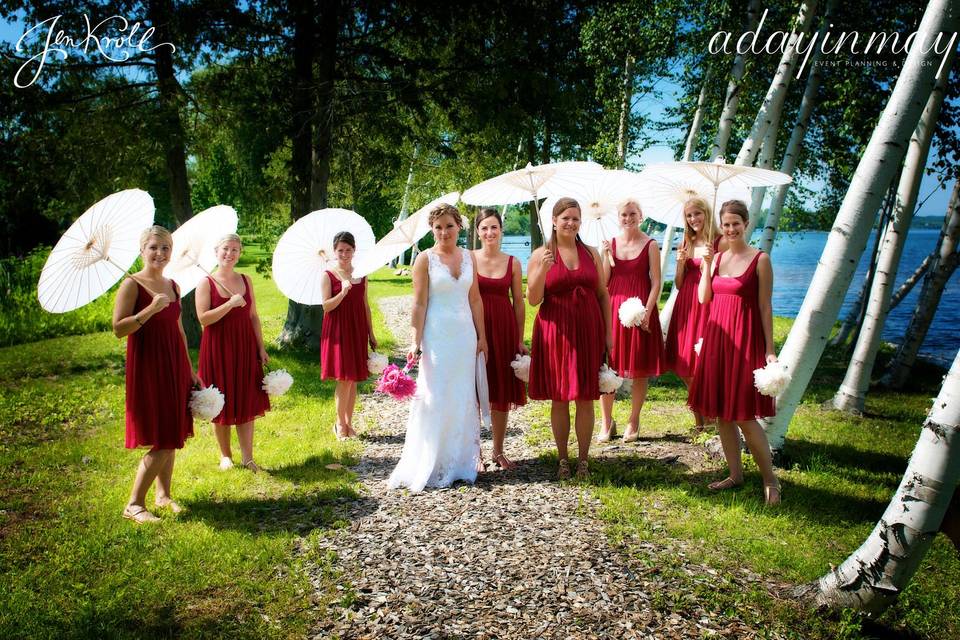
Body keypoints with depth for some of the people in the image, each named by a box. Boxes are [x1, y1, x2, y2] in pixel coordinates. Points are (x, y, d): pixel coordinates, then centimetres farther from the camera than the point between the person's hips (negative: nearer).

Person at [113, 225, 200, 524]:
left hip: (174, 366, 7)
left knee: (172, 435, 11)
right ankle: (134, 504, 6)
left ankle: (164, 494, 25)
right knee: (161, 442, -6)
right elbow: (118, 329, -16)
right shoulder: (132, 284, -10)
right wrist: (151, 309, -26)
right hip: (147, 367, -7)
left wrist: (190, 370, 17)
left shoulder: (172, 285, 11)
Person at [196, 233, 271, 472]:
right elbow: (203, 318, -14)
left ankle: (247, 457, 12)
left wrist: (261, 348, 6)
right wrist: (231, 304, -21)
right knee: (221, 405, 6)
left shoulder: (245, 281, 7)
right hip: (218, 349, -3)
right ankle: (225, 455, 21)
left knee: (247, 403, 5)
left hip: (245, 348, 3)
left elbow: (253, 316, 9)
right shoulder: (206, 283, -5)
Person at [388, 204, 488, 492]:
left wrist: (481, 336, 9)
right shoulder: (425, 259, -4)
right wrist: (416, 342, -12)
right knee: (435, 399, -1)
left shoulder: (469, 257, 8)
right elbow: (419, 303, -7)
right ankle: (430, 466, 11)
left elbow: (475, 300, 11)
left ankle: (460, 462, 22)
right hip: (437, 335, -4)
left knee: (463, 398, 10)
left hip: (465, 335, 5)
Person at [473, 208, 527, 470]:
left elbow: (518, 302, 7)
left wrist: (520, 339, 4)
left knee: (502, 392, 8)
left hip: (503, 331, 2)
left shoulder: (512, 263, 5)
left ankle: (498, 451, 22)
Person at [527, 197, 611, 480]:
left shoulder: (591, 253, 9)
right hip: (555, 333, -2)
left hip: (588, 332, 2)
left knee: (585, 399, 5)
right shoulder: (540, 254, 0)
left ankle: (583, 460, 18)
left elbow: (603, 295, 11)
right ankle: (563, 459, 20)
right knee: (559, 399, 6)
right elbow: (533, 299, -4)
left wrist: (608, 332, 6)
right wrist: (542, 270, -19)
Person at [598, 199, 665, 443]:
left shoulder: (650, 245, 0)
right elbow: (602, 282, 5)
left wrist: (647, 312, -13)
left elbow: (656, 283, -3)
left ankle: (633, 421, 20)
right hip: (613, 308, 2)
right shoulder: (611, 243, 7)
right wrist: (604, 255, -8)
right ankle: (607, 421, 15)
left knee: (640, 369, 5)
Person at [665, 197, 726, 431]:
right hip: (685, 306, 6)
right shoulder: (685, 244, 13)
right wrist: (680, 263, -4)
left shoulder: (720, 243, -3)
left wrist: (711, 261, -19)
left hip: (708, 305, -5)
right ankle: (700, 417, 23)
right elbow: (678, 285, 12)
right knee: (684, 367, 7)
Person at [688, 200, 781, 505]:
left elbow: (765, 307, -7)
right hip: (716, 337, 6)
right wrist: (706, 264, -4)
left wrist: (769, 350, -9)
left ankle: (770, 479, 11)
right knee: (721, 413, 10)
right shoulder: (717, 257, 10)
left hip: (745, 340, -6)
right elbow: (704, 298, 5)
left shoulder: (760, 259, -6)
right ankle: (736, 474, 24)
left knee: (744, 416, -6)